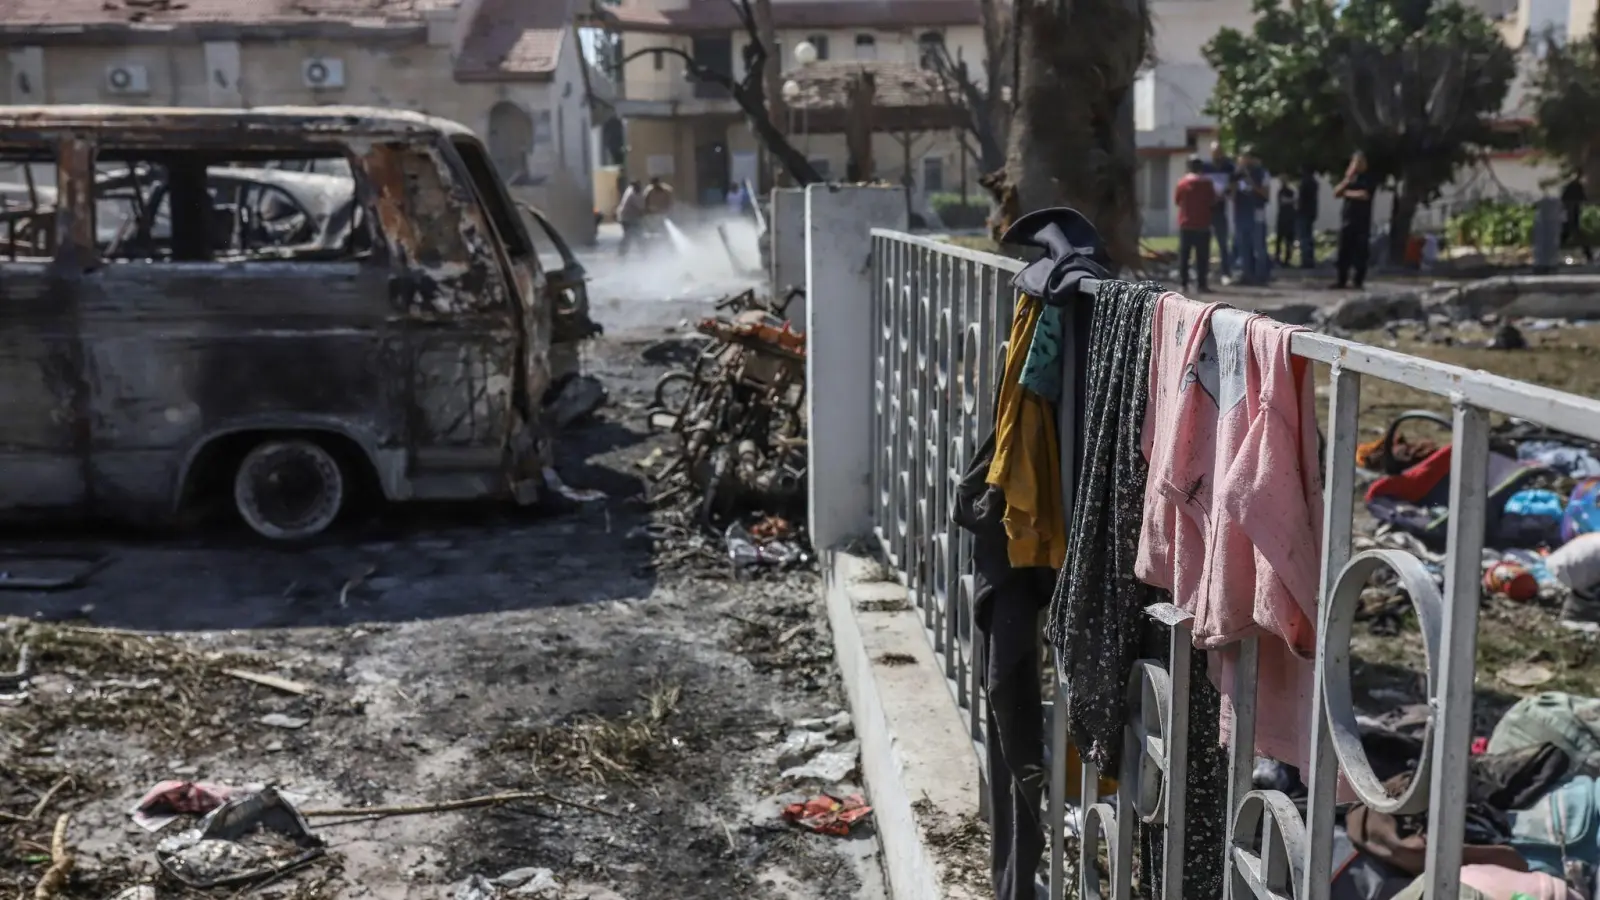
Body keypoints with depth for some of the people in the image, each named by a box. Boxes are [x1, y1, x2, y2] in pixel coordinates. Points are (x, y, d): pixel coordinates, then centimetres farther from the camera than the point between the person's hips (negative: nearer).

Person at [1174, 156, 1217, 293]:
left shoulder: (1182, 182, 0)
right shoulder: (1206, 182, -6)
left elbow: (1176, 201, 8)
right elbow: (1212, 202, -3)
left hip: (1185, 224, 2)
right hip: (1202, 225, -2)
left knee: (1184, 255, 6)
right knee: (1202, 256, 1)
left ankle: (1184, 284, 3)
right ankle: (1201, 284, -1)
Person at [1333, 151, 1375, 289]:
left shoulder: (1369, 178, 2)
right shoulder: (1350, 178, 17)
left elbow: (1364, 195, -13)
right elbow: (1336, 193, 7)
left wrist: (1347, 193, 1)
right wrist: (1347, 180, -6)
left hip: (1362, 221, -5)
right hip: (1347, 219, 5)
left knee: (1360, 252, -6)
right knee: (1344, 252, 2)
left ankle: (1358, 281, -6)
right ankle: (1342, 281, 5)